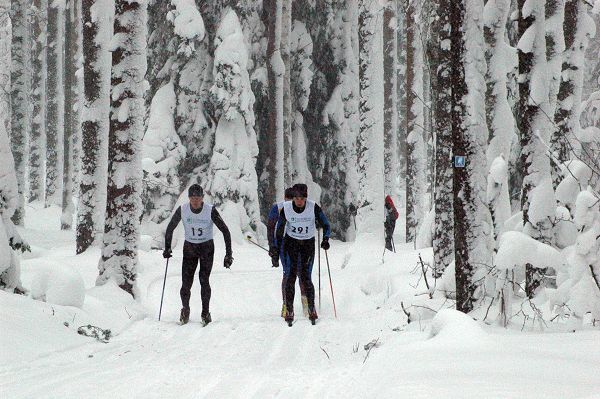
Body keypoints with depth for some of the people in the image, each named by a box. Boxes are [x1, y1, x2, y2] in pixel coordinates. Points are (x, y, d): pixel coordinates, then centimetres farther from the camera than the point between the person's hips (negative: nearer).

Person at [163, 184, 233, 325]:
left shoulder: (210, 210, -18)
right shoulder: (182, 210, -12)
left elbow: (225, 231, -13)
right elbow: (170, 228, 2)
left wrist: (228, 254, -17)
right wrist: (167, 248, -2)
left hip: (207, 247, -2)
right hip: (189, 247, 2)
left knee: (204, 279, -15)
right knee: (186, 282, -6)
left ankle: (205, 312, -4)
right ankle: (185, 309, 17)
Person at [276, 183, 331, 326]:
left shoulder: (314, 208, -17)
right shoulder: (286, 209, -14)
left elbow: (325, 225, -6)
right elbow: (280, 229, -1)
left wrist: (325, 239, -22)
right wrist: (277, 249, -1)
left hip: (308, 244, -1)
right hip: (291, 243, 1)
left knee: (305, 278, -6)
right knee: (291, 276, -8)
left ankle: (311, 309, 7)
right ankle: (289, 311, -2)